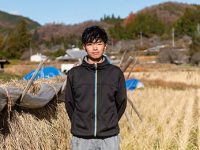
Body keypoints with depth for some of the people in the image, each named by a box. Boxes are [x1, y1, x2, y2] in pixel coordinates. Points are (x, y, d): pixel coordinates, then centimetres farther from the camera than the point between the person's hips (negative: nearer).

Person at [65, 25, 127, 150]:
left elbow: (121, 102, 8)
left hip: (109, 138, 0)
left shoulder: (116, 73, 0)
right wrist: (79, 124, 7)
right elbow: (69, 103, 8)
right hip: (81, 139, 0)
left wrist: (110, 123, 8)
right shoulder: (74, 73, 0)